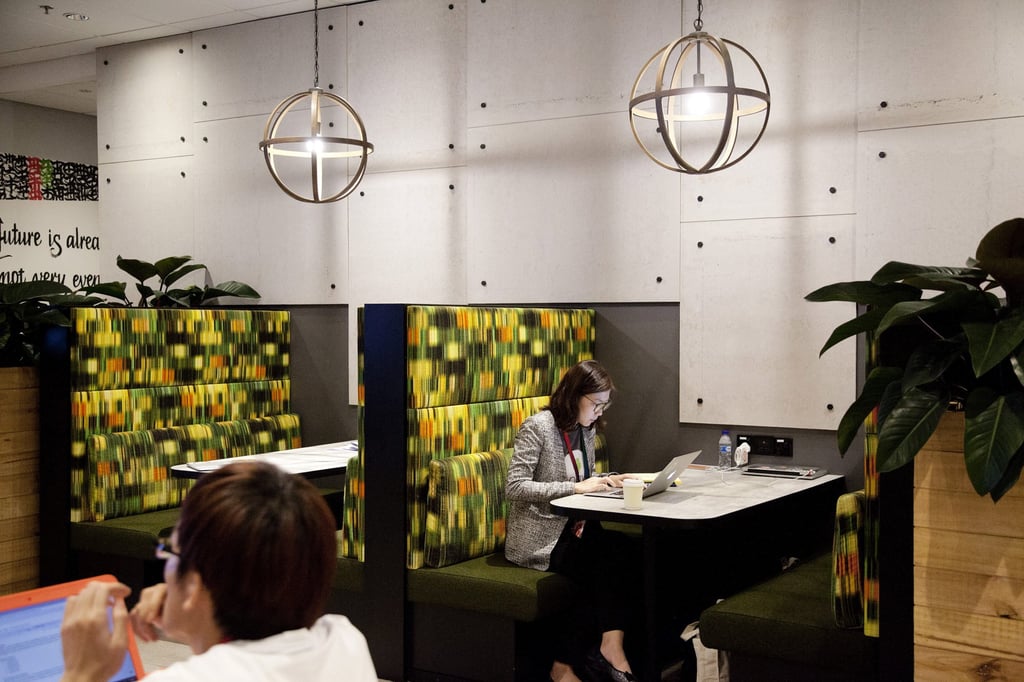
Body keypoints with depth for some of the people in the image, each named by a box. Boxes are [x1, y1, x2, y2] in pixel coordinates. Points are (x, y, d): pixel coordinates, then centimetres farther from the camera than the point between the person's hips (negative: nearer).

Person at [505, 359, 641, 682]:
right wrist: (577, 486, -23)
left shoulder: (586, 429, 13)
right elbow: (515, 487, -19)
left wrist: (606, 481, 0)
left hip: (572, 530, 7)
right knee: (616, 552, -27)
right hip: (539, 540, -7)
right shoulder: (538, 426, -11)